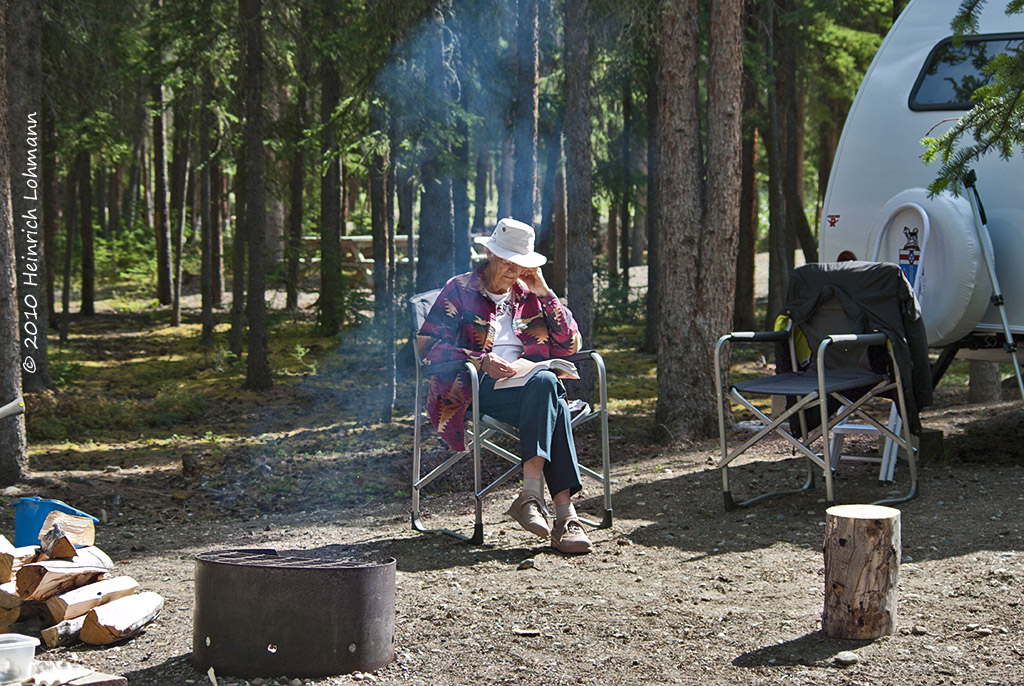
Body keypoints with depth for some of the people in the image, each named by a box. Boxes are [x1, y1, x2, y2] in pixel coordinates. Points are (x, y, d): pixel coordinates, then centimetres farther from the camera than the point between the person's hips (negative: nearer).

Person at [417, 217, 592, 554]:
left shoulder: (528, 295, 21)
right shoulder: (460, 290, 8)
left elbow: (570, 345, 15)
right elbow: (428, 346, -2)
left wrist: (544, 294, 6)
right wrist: (481, 361, -17)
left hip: (529, 385, 4)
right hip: (480, 390, -4)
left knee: (545, 383, -35)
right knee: (546, 384, -34)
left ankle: (531, 496, -41)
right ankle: (564, 514, -44)